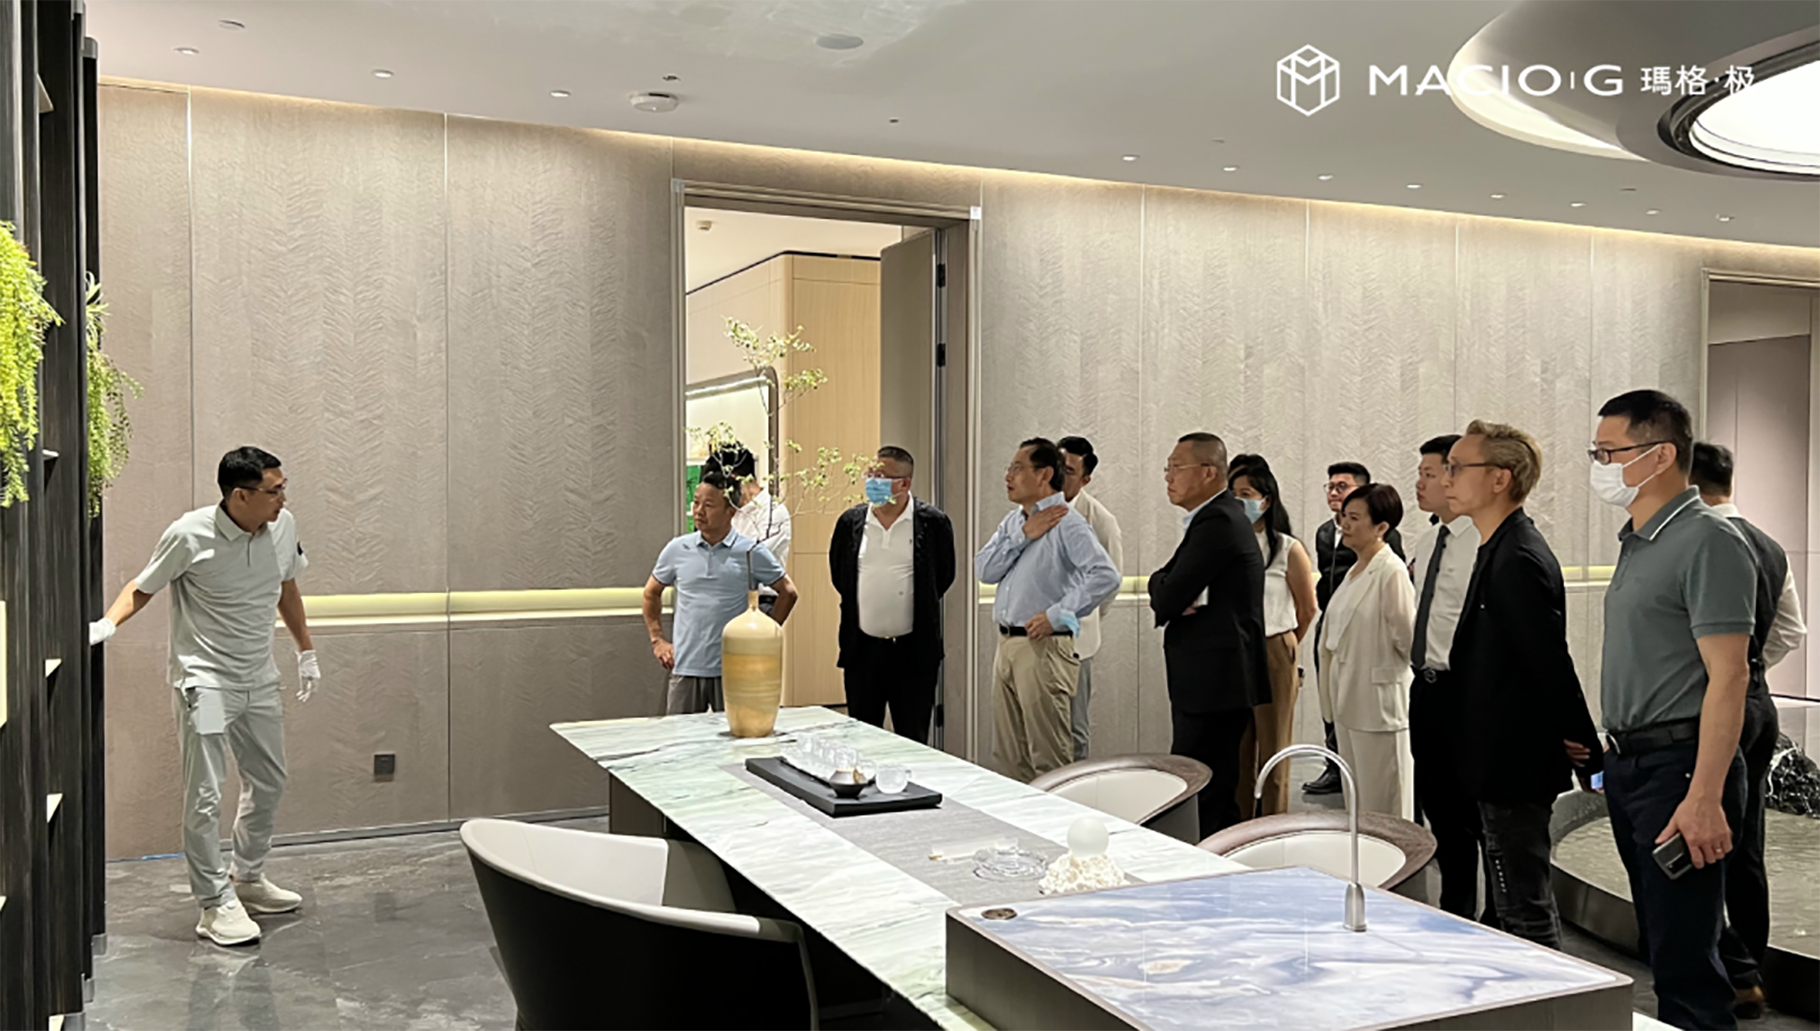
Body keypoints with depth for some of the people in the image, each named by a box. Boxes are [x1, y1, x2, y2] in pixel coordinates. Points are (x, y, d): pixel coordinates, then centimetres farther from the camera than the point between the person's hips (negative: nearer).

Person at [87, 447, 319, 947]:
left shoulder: (283, 527, -3)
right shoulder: (190, 535, -17)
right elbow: (142, 588, -4)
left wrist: (306, 652, 18)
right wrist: (107, 623, -23)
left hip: (260, 679, 6)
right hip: (204, 680, -6)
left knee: (268, 783, 16)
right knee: (205, 796, -5)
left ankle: (248, 878, 35)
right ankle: (217, 904, 7)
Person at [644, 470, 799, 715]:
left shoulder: (752, 552, -2)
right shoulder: (677, 549, 5)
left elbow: (787, 593, 7)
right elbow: (651, 593, 19)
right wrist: (657, 640, 12)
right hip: (686, 668, 2)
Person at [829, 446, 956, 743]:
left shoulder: (933, 522, -5)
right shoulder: (850, 521, 4)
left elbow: (944, 575, 5)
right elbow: (837, 573, 16)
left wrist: (917, 608, 9)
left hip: (913, 651, -3)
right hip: (862, 648, 3)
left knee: (913, 740, 5)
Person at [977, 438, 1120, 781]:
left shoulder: (1067, 524, -11)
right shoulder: (1012, 522, 14)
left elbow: (1105, 576, -23)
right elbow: (983, 570, 3)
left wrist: (1056, 615, -21)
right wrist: (1023, 535, -7)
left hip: (1043, 647, -8)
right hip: (1006, 645, 8)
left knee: (1048, 759, -2)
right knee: (1009, 756, 14)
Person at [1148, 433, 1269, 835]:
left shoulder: (1217, 523, -16)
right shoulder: (1224, 515, 16)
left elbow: (1166, 601, -20)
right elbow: (1166, 596, 14)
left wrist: (1161, 584, 0)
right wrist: (1167, 586, -7)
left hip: (1214, 682, -11)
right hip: (1217, 681, 11)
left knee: (1199, 794, -7)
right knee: (1218, 794, 15)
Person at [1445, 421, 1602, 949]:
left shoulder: (1519, 560, -21)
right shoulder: (1503, 550, 11)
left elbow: (1552, 663, -20)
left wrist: (1588, 752, -14)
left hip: (1515, 767, -10)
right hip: (1506, 766, 10)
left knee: (1525, 912, -1)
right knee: (1527, 906, 20)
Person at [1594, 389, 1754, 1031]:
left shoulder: (1707, 542, -14)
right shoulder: (1637, 541, 14)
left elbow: (1728, 677, -19)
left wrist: (1704, 798, -23)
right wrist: (1616, 747, 16)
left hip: (1678, 765, -9)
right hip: (1629, 763, 9)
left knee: (1684, 961, -5)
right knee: (1659, 947, 17)